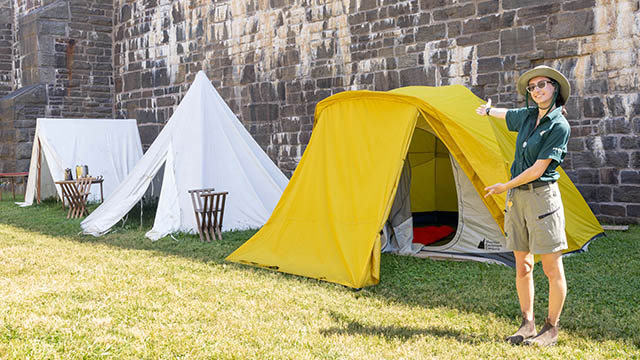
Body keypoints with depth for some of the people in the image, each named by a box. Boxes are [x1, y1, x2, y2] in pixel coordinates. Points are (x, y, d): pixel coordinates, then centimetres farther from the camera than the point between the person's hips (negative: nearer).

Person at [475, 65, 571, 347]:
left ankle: (551, 330, 11)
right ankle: (527, 325, 20)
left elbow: (538, 170, -15)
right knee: (522, 265, 10)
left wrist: (505, 187, -6)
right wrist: (489, 111, 52)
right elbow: (507, 114, 34)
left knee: (552, 268, 0)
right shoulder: (528, 116, 9)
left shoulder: (559, 126, -12)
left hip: (542, 195, -7)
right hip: (516, 197, 7)